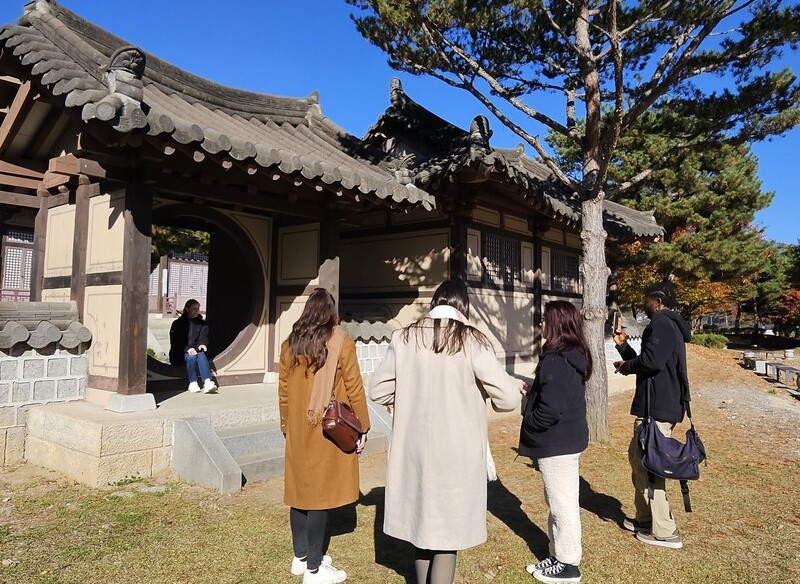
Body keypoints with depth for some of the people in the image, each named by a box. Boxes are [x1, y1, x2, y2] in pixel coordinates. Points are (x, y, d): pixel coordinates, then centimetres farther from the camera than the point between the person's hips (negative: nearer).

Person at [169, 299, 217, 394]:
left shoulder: (202, 324, 13)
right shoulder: (178, 323, 3)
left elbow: (204, 338, 2)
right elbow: (175, 342, -6)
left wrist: (202, 344, -23)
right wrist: (187, 348, -23)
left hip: (196, 350, 2)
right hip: (180, 355, -2)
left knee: (201, 355, -33)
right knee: (191, 356, -35)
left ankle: (207, 382, -49)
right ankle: (192, 383, -32)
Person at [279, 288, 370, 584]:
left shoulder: (290, 343, 2)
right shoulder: (341, 342, -11)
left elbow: (283, 390, 7)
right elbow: (354, 389, -9)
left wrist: (286, 426, 18)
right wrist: (362, 427, 1)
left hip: (298, 430, 5)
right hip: (330, 430, -5)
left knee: (300, 489, 16)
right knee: (321, 493, 3)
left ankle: (300, 557, 30)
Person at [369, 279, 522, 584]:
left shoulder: (404, 337, -3)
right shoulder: (471, 340, -12)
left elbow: (378, 390, 3)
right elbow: (507, 398, -11)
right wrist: (514, 386, 12)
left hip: (413, 447, 4)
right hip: (457, 451, -3)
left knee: (420, 519, 22)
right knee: (448, 527, 11)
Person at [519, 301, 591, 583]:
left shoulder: (555, 361, -25)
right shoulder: (575, 355, 6)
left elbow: (550, 410, -28)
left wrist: (527, 421, -11)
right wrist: (533, 392, 9)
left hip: (556, 443, -10)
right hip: (569, 438, 10)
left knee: (562, 504, 5)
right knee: (563, 502, 20)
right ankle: (560, 555, 34)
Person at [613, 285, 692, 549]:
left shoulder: (662, 323, -14)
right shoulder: (667, 324, 21)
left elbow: (652, 360, -28)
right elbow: (644, 361, 22)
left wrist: (626, 366, -11)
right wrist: (623, 346, 15)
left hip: (656, 409, -11)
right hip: (657, 406, 11)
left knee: (648, 466, -5)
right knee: (637, 457, 19)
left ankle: (664, 532, 3)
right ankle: (645, 518, 29)